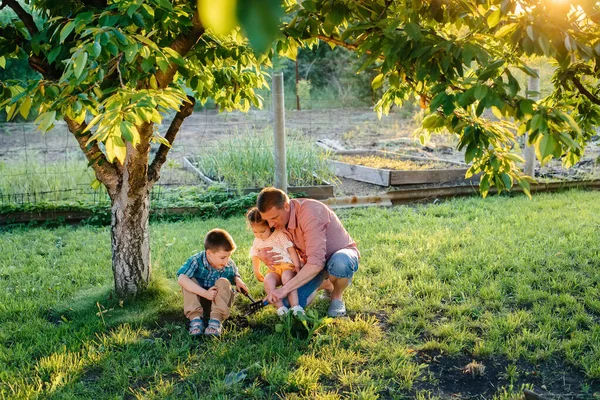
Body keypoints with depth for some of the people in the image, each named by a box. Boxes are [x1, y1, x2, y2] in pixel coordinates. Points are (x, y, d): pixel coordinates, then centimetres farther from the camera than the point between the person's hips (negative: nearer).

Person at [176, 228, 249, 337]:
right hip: (199, 299, -1)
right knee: (189, 281, -25)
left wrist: (237, 280, -17)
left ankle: (216, 319, -33)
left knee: (223, 282, -26)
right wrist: (205, 293, -42)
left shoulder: (230, 266, -13)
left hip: (220, 301, 1)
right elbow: (181, 279, -37)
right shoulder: (196, 261, -23)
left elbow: (234, 275, 11)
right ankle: (195, 318, -31)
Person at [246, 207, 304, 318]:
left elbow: (291, 250, -8)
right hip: (273, 270, 4)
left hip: (287, 265, -4)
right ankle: (280, 308, -37)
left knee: (287, 277, -38)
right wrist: (257, 272, 31)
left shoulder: (279, 235, -5)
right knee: (267, 281, -30)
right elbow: (255, 257, 29)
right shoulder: (257, 242, 13)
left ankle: (295, 307, -43)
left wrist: (297, 266, -14)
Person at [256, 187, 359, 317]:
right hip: (312, 263, 6)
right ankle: (326, 284, 17)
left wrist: (284, 289, -38)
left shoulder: (310, 212, -33)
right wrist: (262, 255, -21)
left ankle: (337, 297, -7)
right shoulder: (279, 219, -10)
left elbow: (317, 262, -39)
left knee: (340, 262, -44)